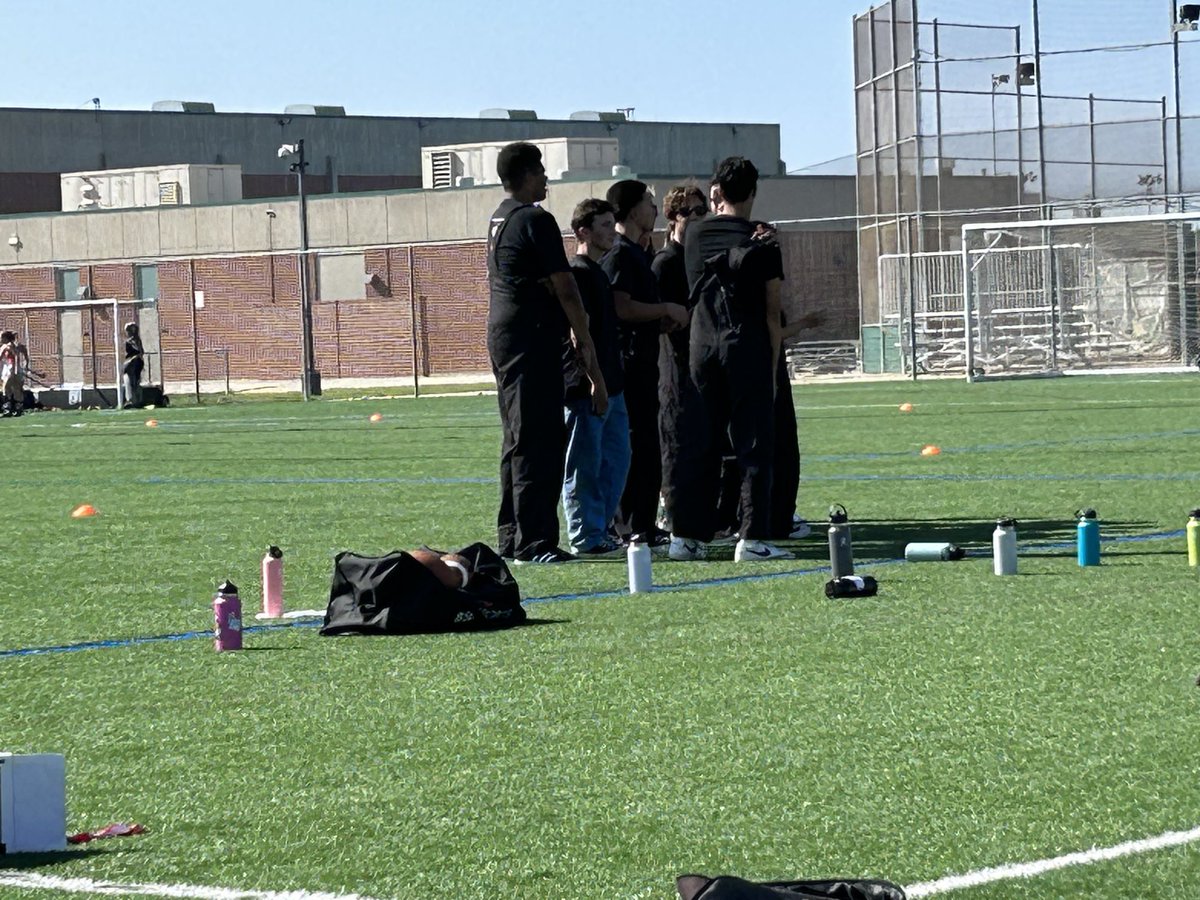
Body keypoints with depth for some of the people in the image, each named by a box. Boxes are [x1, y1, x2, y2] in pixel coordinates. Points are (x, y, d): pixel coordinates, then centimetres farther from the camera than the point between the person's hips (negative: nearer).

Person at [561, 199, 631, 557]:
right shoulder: (577, 272, -11)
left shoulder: (599, 273, 19)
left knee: (616, 460, 12)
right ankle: (586, 539, -2)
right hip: (586, 388, -10)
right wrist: (589, 378, -22)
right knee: (586, 464, -5)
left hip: (610, 385, 10)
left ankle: (599, 532, 19)